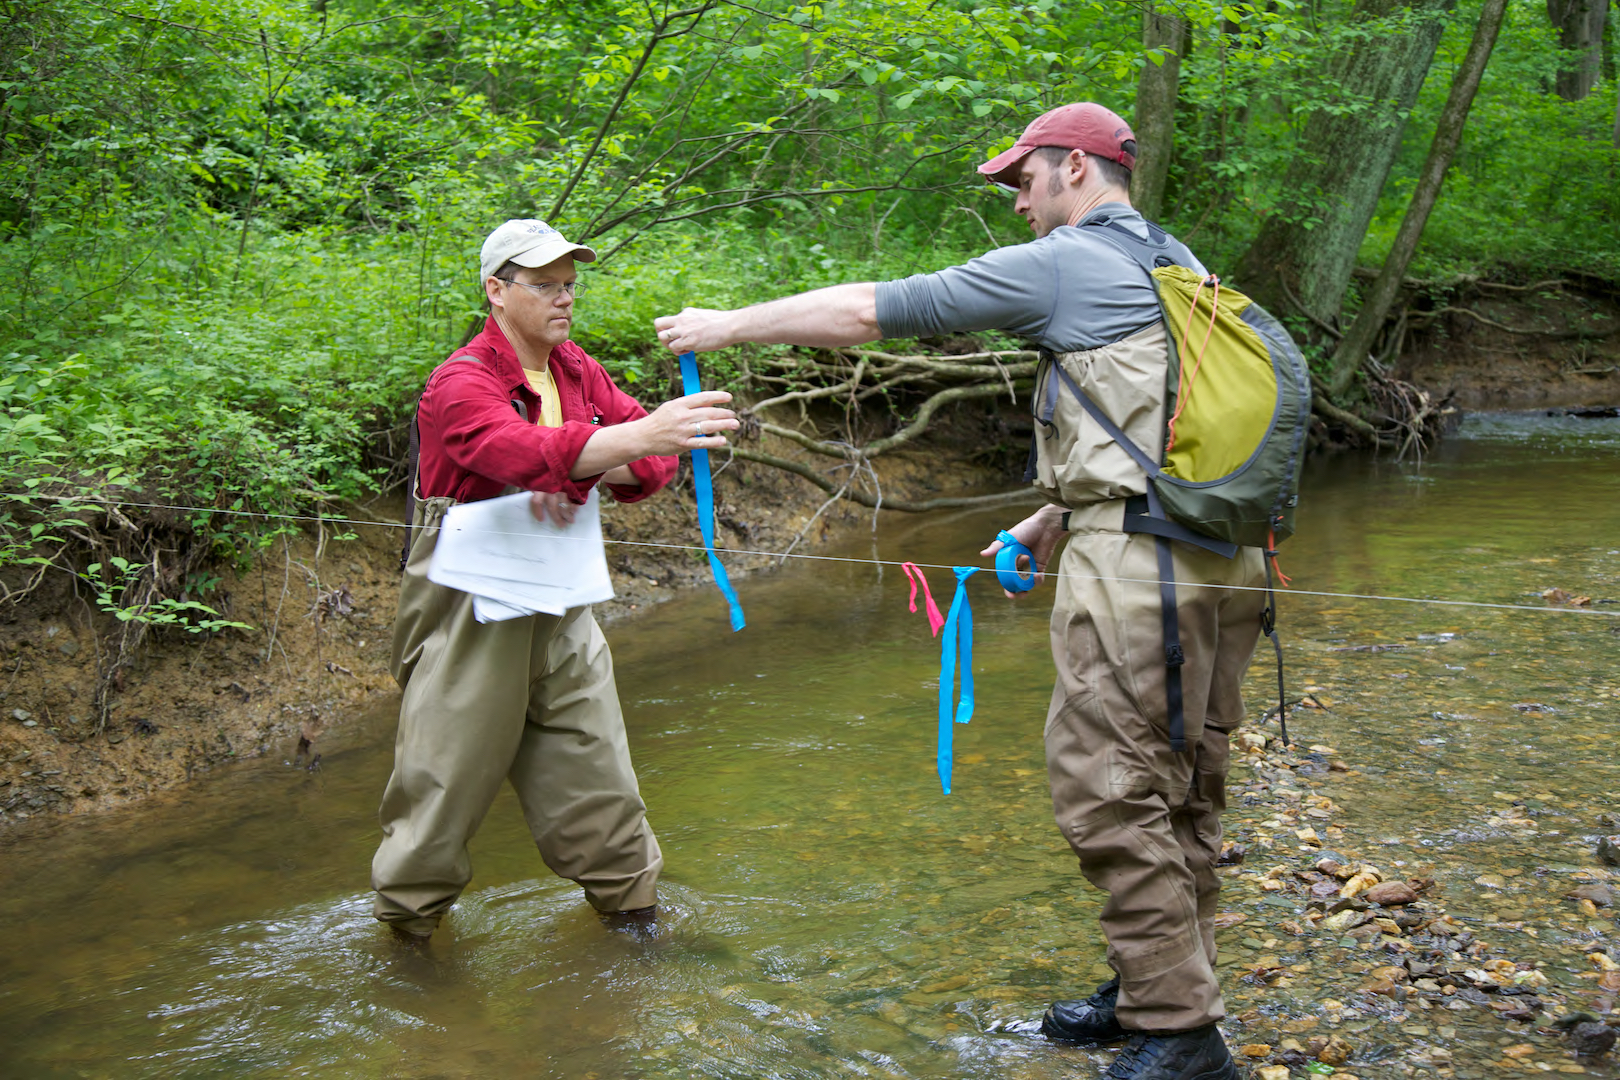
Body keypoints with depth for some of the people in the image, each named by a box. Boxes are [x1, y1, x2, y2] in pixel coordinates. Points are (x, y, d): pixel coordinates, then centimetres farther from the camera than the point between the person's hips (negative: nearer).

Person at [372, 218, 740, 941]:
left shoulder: (579, 373, 6)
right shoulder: (460, 383, -17)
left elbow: (652, 460, 2)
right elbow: (522, 450, -37)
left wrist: (579, 477, -19)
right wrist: (643, 435, -51)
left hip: (558, 603, 6)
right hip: (471, 609, -6)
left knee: (593, 762, 12)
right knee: (449, 769, 4)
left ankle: (630, 900, 28)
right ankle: (406, 922, 26)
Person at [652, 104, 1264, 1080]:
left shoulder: (1058, 265, -4)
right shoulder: (1180, 266, 21)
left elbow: (870, 311, -3)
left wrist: (730, 324, 5)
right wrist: (1053, 520, 26)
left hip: (1138, 562, -9)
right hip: (1224, 557, 9)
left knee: (1113, 791, -3)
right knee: (1181, 789, 14)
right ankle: (1156, 990, 25)